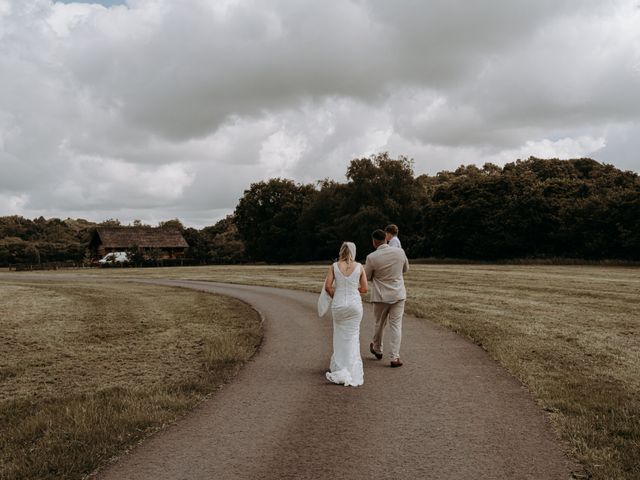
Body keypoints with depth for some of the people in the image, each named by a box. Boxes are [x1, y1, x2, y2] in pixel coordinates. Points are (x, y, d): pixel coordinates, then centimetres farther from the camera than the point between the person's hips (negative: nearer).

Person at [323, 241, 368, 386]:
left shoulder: (334, 266, -3)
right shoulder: (359, 267, -2)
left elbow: (327, 286, -8)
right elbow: (365, 289, 0)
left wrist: (335, 297, 11)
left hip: (338, 304, 0)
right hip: (355, 304, 0)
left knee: (340, 335, 18)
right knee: (353, 336, 10)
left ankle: (341, 367, 17)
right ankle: (352, 370, 4)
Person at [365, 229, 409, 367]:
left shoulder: (372, 257, -15)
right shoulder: (400, 252, -6)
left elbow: (366, 277, -1)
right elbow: (405, 268, 12)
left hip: (381, 296, -1)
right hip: (398, 295, 1)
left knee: (380, 324, 18)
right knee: (396, 326, 3)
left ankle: (377, 350, 39)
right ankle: (394, 358, 2)